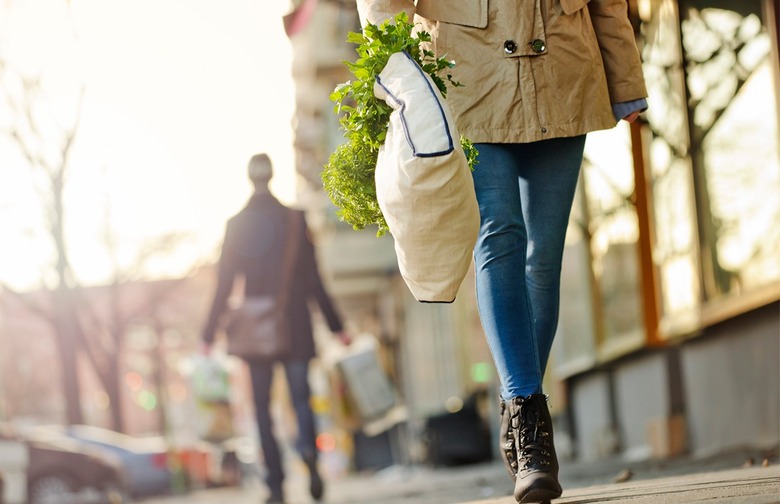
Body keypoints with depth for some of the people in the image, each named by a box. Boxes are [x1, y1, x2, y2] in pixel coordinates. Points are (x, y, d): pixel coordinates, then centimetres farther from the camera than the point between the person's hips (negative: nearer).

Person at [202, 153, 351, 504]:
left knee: (262, 404, 7)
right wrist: (335, 326, 3)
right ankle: (307, 448, -27)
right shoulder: (294, 219, -1)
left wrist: (209, 334, 5)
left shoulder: (236, 225, 0)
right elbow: (311, 278, -2)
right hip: (294, 324, 0)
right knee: (301, 396, 4)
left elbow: (224, 283, -1)